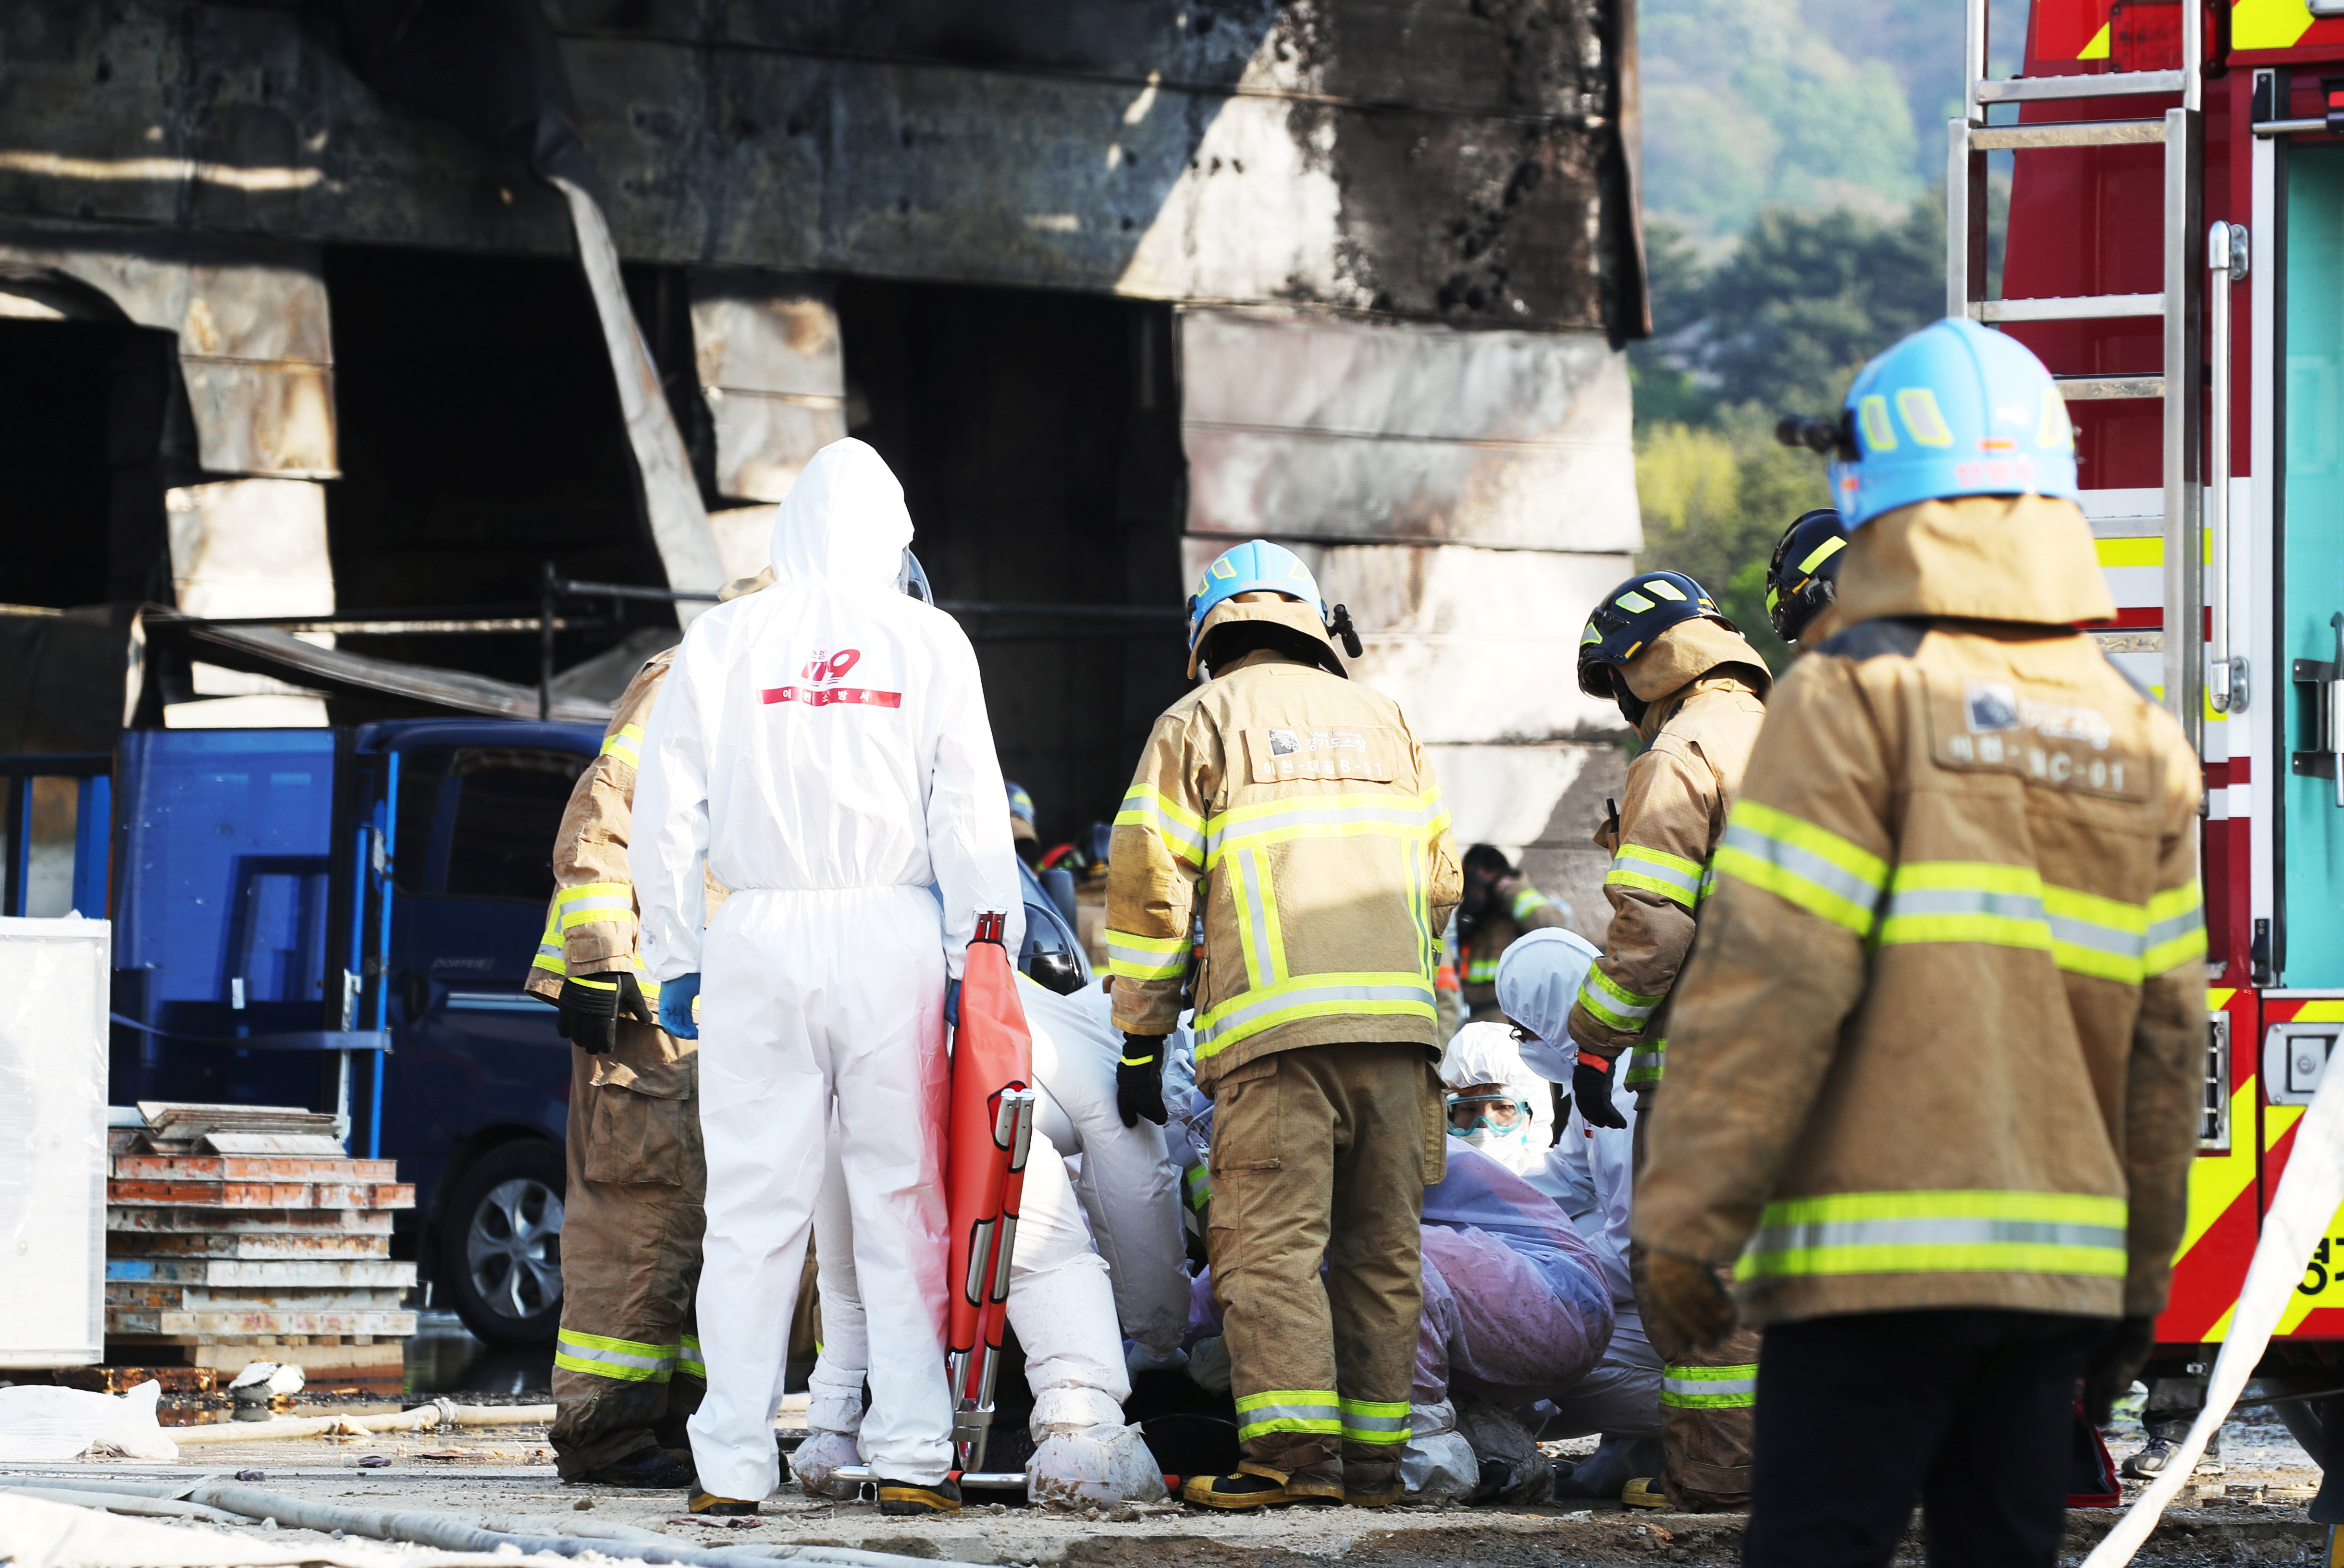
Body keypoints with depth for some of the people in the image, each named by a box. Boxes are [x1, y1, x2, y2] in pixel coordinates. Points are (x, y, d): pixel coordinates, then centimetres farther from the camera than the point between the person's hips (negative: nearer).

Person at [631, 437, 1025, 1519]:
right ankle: (912, 1457, -2)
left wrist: (673, 961, 13)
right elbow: (969, 814, 1)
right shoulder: (926, 640, 4)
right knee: (903, 1204, 2)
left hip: (757, 941, 1)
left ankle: (732, 1464, 0)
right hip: (891, 939, -1)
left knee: (752, 1207, 2)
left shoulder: (723, 640, 6)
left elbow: (666, 819, 7)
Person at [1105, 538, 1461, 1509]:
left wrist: (1140, 1038, 7)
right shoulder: (1382, 721, 21)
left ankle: (1294, 1448, -19)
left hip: (1275, 1026, -4)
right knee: (1381, 1245, 8)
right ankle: (1376, 1452, 6)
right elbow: (1440, 880, 22)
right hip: (1396, 1016, 4)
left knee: (1273, 1242, -9)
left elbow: (1150, 890, 4)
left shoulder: (1199, 723, 9)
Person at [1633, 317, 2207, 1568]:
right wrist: (2139, 1282, 19)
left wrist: (1682, 1224, -10)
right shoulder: (2139, 743, 11)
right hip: (2056, 1258, 6)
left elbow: (1771, 986, -14)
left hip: (1878, 1262, -6)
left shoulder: (1858, 700, -8)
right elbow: (2165, 1037, 12)